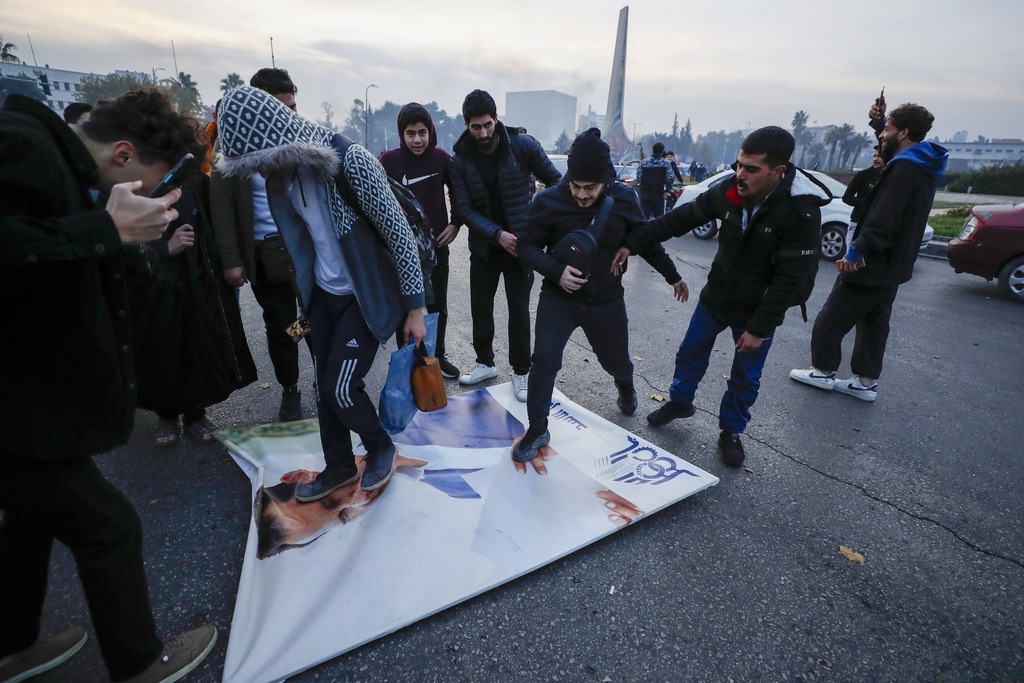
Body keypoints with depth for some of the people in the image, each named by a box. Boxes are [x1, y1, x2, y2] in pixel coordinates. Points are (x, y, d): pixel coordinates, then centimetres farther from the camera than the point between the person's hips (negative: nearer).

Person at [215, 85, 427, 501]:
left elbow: (400, 236, -20)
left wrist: (415, 308, -16)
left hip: (368, 295, -7)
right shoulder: (282, 174, -1)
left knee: (340, 387, -6)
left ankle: (380, 447, 24)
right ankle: (340, 466, 33)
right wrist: (305, 303, 18)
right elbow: (302, 238, 12)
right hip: (324, 293, 7)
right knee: (324, 384, 12)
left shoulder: (351, 163, -24)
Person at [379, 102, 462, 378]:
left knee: (438, 307, 12)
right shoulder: (389, 160, -9)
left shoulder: (441, 158, -3)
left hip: (437, 244, 2)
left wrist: (455, 224, 2)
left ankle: (438, 356, 30)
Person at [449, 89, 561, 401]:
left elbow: (555, 181, -3)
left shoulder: (523, 146, -10)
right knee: (480, 309, 10)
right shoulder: (461, 159, -5)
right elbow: (464, 208, -10)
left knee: (519, 311, 1)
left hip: (520, 244, -2)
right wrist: (497, 234, -22)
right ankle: (485, 363, 32)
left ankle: (521, 372, 18)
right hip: (484, 247, 3)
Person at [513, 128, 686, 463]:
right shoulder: (549, 202, -14)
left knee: (616, 360, 17)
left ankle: (625, 387, 56)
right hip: (559, 297, -1)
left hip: (607, 300, 2)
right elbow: (527, 247, -7)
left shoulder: (623, 199, -8)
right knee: (545, 359, -14)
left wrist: (673, 276, 17)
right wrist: (556, 271, -25)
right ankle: (537, 430, 5)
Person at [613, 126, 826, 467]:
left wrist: (758, 328, -22)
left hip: (757, 310, -4)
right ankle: (679, 401, 44)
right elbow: (681, 218, -8)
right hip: (715, 297, 4)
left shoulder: (802, 212, -27)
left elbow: (789, 279, -24)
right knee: (691, 353, 19)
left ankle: (731, 431, 35)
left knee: (746, 377, 12)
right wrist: (632, 243, -15)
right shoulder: (731, 191, -15)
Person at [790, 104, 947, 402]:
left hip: (871, 266, -10)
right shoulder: (923, 167, 11)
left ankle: (823, 371, 16)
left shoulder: (903, 169, -21)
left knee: (831, 319, 3)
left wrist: (857, 252, -26)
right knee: (874, 323, 15)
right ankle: (867, 382, 24)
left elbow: (883, 220, -29)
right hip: (892, 267, 10)